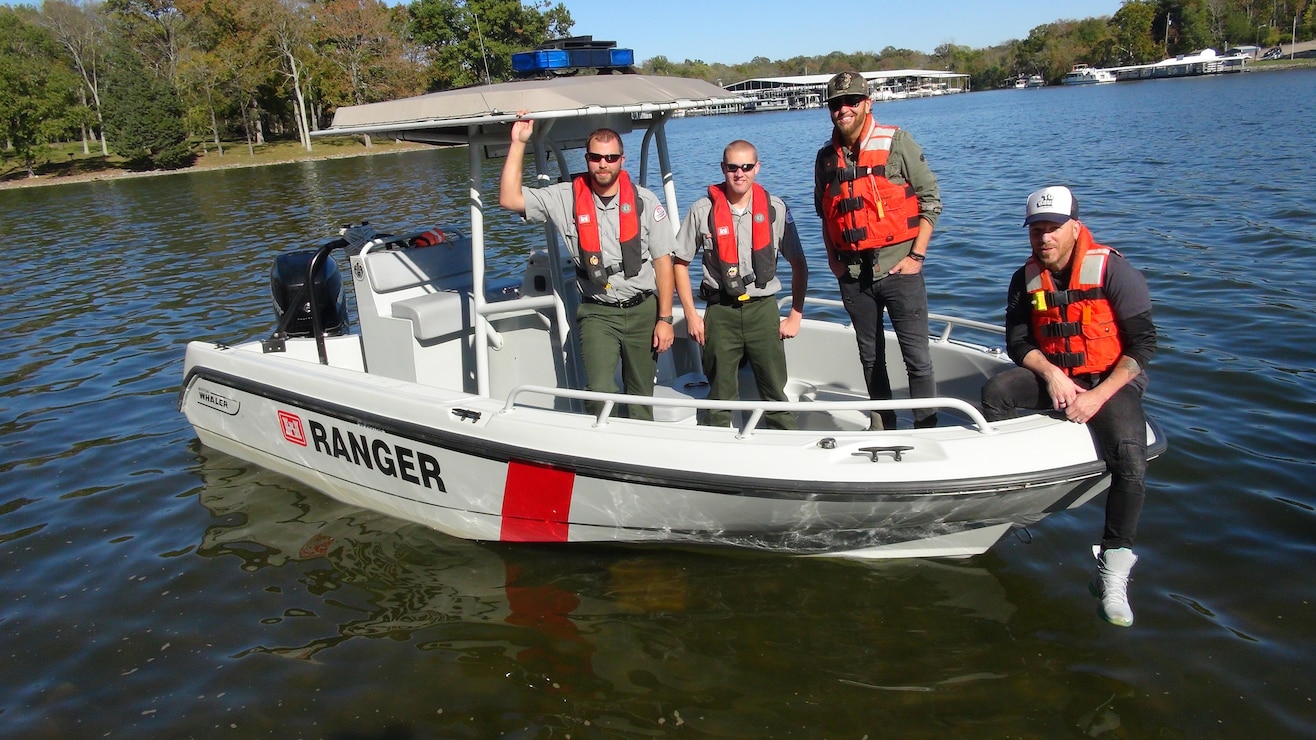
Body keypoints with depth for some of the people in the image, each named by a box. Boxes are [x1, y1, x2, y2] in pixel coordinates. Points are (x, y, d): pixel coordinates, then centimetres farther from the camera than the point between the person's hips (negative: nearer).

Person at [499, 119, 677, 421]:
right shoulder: (566, 198, -1)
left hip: (643, 310, 1)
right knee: (600, 392, -17)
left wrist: (664, 319, -4)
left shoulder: (645, 201, -1)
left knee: (642, 397, 8)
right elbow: (510, 199, -8)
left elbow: (663, 262, 0)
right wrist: (518, 143, -11)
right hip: (597, 313, -1)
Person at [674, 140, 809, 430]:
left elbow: (799, 265, 6)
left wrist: (795, 316, 2)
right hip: (720, 312, 0)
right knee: (719, 396, 8)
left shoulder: (775, 209, 0)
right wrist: (691, 315, 0)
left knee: (775, 393, 3)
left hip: (763, 309, 0)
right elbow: (680, 263, 5)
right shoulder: (702, 210, -2)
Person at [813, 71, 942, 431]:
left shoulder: (896, 141, -4)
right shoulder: (826, 157, 8)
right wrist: (833, 258, 9)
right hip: (852, 274, 4)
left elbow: (930, 198, -4)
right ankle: (882, 426, 26)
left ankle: (927, 428, 8)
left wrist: (917, 255, -9)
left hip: (898, 268, -4)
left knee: (917, 356, -3)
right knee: (870, 357, 13)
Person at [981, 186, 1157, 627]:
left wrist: (1098, 396, -21)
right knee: (995, 392, -24)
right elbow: (1017, 342, 2)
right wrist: (1052, 375, -17)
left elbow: (1143, 345, -13)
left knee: (1130, 464, -26)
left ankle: (1112, 572, -14)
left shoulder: (1113, 271, -13)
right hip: (1054, 375, 4)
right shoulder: (1026, 279, 1)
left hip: (1112, 380, -4)